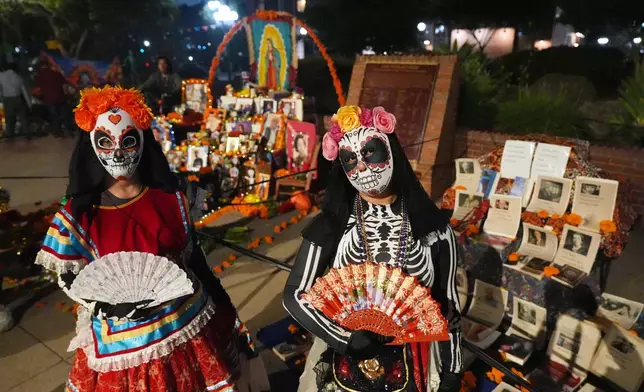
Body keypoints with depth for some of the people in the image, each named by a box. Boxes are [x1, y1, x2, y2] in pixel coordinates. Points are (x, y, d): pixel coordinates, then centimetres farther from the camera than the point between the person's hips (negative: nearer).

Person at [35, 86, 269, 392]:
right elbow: (69, 279, -4)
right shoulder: (79, 214, -8)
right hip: (122, 341, -1)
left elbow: (194, 258, 2)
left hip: (187, 326, 1)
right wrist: (107, 305, -23)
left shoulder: (171, 198, -5)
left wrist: (225, 313, 4)